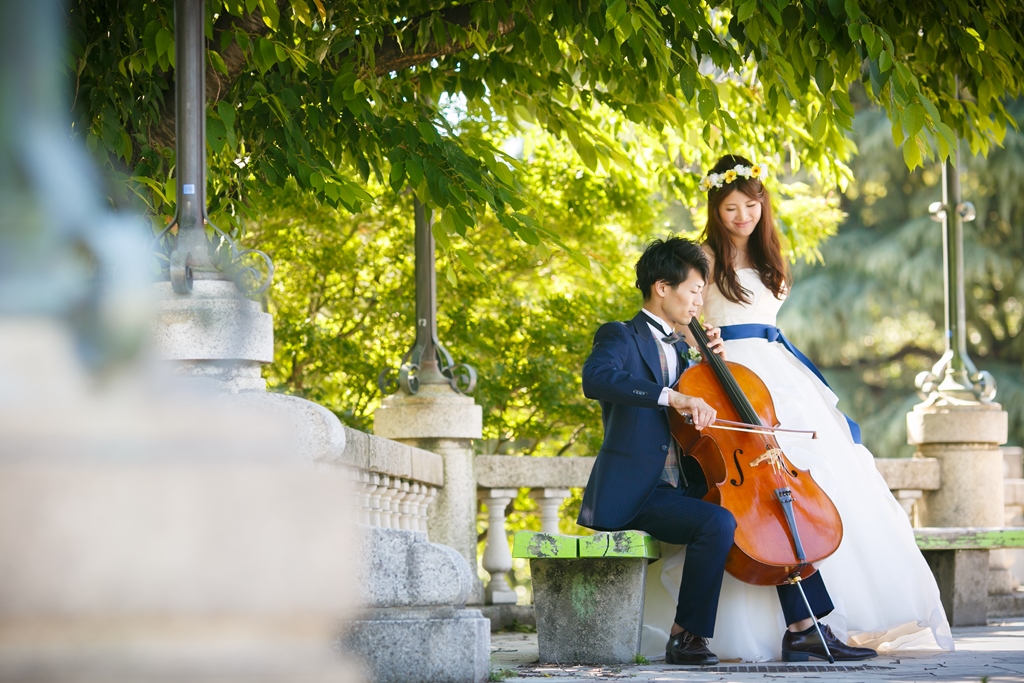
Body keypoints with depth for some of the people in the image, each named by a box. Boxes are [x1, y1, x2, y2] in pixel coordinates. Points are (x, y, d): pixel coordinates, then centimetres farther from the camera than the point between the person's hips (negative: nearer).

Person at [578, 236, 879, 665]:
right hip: (635, 496, -9)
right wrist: (673, 397, -38)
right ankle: (685, 637, -22)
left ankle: (802, 631, 3)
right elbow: (596, 379, -29)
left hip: (682, 490, 9)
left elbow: (714, 405, 29)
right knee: (717, 522, -33)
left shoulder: (678, 348, 21)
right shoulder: (620, 338, -5)